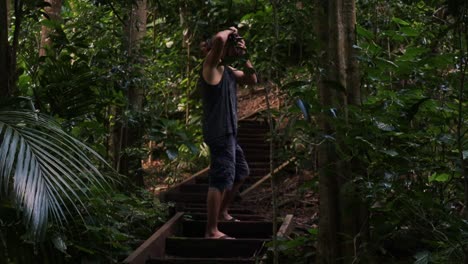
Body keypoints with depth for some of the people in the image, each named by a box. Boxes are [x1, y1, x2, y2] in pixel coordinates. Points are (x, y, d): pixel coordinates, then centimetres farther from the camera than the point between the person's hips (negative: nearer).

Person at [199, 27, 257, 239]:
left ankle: (222, 212, 35)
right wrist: (229, 31, -9)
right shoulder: (211, 65, -10)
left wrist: (245, 58, 9)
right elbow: (218, 40, -29)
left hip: (228, 133, 10)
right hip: (219, 133, -10)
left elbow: (252, 80, 22)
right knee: (222, 179, -12)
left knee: (241, 172, 24)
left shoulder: (228, 70, 16)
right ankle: (211, 231, -10)